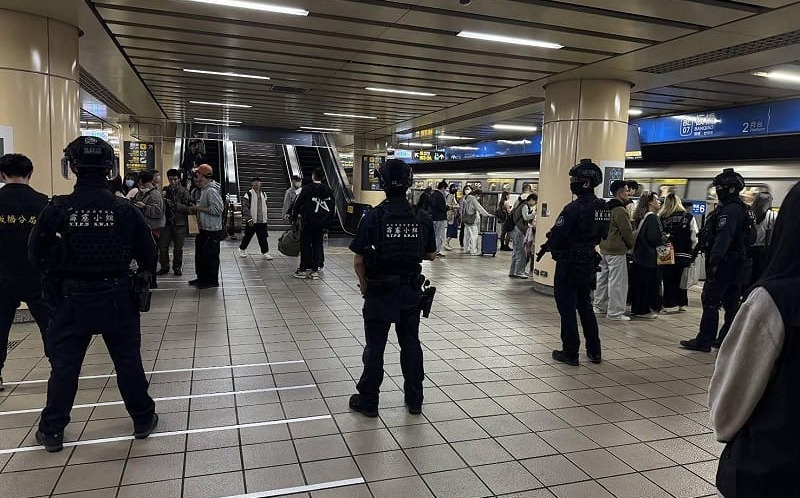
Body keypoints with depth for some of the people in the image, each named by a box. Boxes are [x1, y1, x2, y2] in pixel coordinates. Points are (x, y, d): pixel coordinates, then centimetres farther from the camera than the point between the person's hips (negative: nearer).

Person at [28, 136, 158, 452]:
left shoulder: (57, 209, -11)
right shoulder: (125, 210, -11)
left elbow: (36, 254, -2)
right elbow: (148, 254, -4)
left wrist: (58, 276, 16)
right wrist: (144, 275, 17)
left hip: (72, 299, 0)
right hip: (117, 299, 0)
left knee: (64, 364, 14)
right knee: (128, 360, 13)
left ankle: (52, 431, 25)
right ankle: (143, 420, 25)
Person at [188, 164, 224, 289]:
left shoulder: (211, 190, -19)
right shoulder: (204, 189, 14)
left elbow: (217, 209, -26)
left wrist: (198, 208, -19)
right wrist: (195, 210, 8)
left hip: (212, 231, -11)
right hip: (204, 229, 11)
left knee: (210, 256, -1)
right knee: (200, 254, 19)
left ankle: (212, 281, 10)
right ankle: (202, 278, 31)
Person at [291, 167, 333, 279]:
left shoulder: (307, 189, -7)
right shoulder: (328, 190, 5)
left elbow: (298, 203, -5)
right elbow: (331, 208, 8)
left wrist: (294, 217, 6)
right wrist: (327, 222, 13)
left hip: (308, 222, -4)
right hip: (322, 223, 4)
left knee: (305, 245, 3)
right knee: (317, 245, 8)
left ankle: (303, 270, 5)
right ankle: (315, 270, 9)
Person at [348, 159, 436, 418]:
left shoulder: (373, 217, -14)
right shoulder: (422, 219, -5)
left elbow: (358, 261, -12)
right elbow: (431, 255, 7)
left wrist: (364, 286, 4)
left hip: (379, 292, -3)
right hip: (411, 292, 3)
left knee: (375, 347, 8)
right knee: (411, 344, 15)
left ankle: (368, 401, 20)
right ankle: (414, 400, 26)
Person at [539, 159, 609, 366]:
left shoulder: (574, 208, -22)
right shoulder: (603, 208, 3)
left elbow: (557, 236, -19)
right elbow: (602, 235, 11)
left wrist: (545, 248, 0)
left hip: (569, 265, -8)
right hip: (589, 265, 8)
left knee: (567, 309, 4)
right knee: (585, 306, 19)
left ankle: (570, 353, 11)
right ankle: (594, 351, 25)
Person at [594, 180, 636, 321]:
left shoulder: (607, 208, 11)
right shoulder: (620, 211, -17)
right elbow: (627, 232, -13)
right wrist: (632, 244, 3)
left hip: (604, 249, 10)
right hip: (617, 251, -9)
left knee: (603, 279, 15)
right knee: (617, 282, -4)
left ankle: (599, 306, 24)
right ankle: (615, 312, 0)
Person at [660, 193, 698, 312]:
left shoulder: (661, 218, -5)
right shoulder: (688, 217, 0)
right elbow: (694, 237, -1)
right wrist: (693, 253, 6)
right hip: (684, 255, 2)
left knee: (669, 281, 7)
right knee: (681, 280, 15)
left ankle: (670, 305, 7)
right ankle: (682, 303, 22)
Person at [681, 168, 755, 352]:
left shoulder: (729, 210, -16)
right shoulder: (743, 209, 17)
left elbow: (723, 238, -25)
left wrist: (714, 261, -28)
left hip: (725, 263, -10)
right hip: (739, 264, 10)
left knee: (710, 301, -6)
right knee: (731, 303, 13)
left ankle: (704, 341, -4)